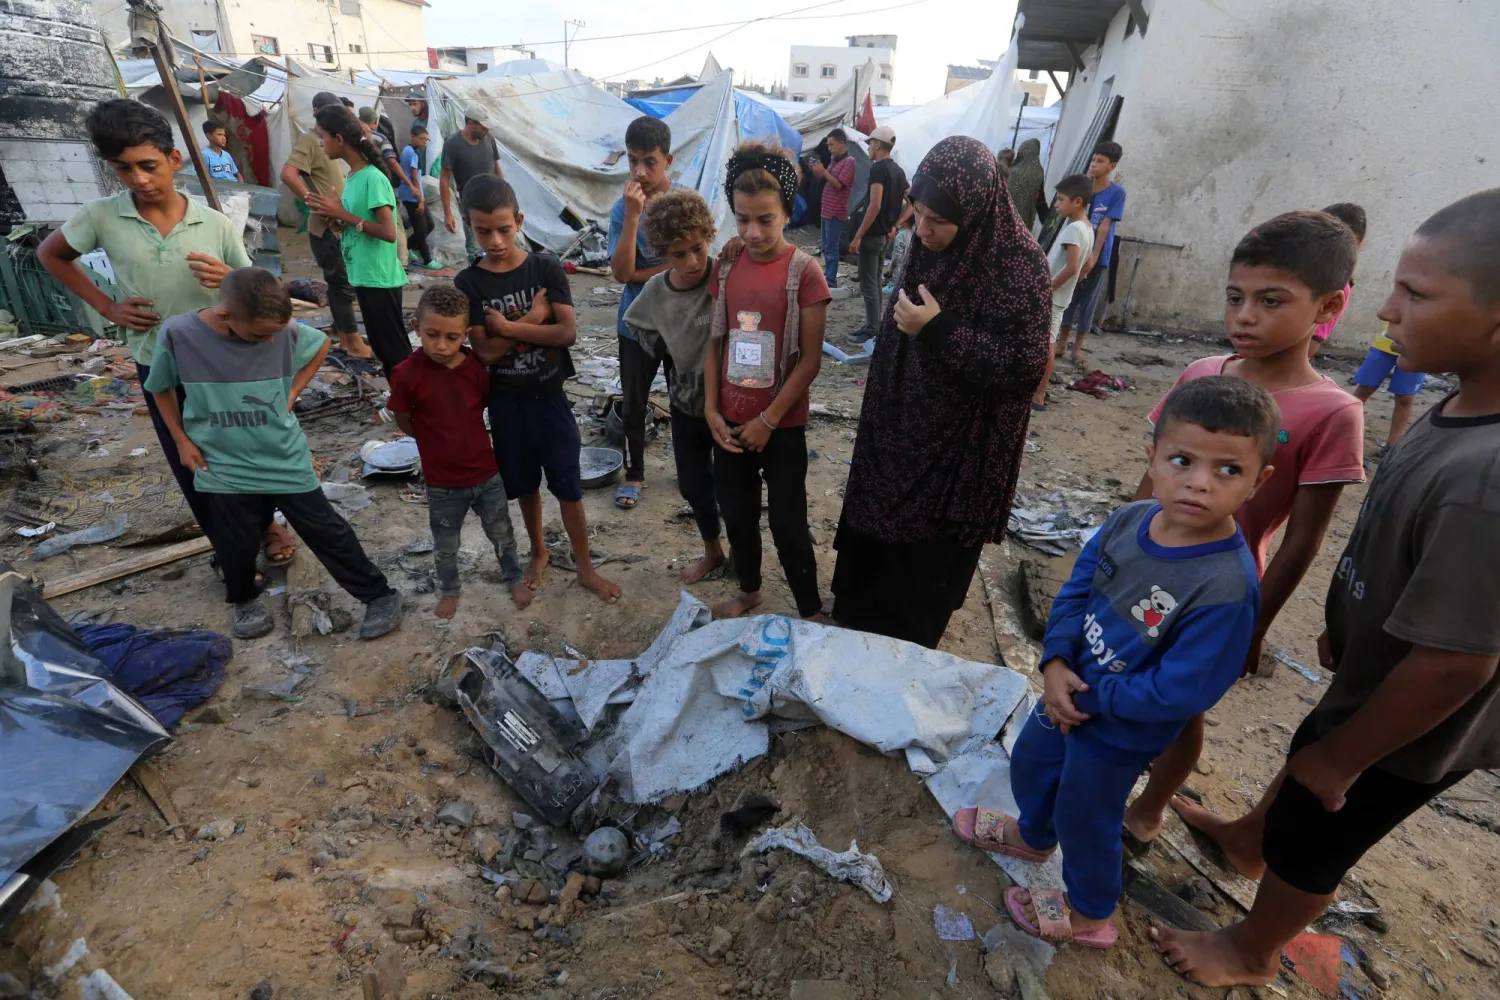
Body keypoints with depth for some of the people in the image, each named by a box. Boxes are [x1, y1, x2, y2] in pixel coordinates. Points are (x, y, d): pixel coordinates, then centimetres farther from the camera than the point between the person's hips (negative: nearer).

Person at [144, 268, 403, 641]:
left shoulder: (285, 330, -16)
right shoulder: (178, 334, -17)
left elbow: (321, 344, 8)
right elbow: (160, 387, 3)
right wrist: (181, 439, 3)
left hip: (286, 459, 0)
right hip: (224, 466, 1)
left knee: (327, 532, 5)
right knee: (235, 544, 14)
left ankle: (379, 595, 17)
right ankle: (245, 600, 43)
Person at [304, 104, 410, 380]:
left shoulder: (373, 178, -15)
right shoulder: (352, 177, 11)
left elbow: (388, 232, -22)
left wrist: (342, 214, -16)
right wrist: (333, 216, 0)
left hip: (380, 278, -9)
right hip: (364, 276, 9)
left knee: (396, 350, -2)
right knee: (382, 347, 15)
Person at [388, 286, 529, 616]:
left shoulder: (476, 367, -12)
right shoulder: (407, 373, -20)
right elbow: (404, 422, -6)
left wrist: (466, 438, 2)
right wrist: (439, 441, 1)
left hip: (487, 474, 2)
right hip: (443, 483, -2)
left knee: (502, 534, 21)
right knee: (445, 546, 20)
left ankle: (514, 578, 45)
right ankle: (448, 589, 45)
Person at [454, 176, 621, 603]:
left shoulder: (547, 269, -8)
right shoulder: (468, 283, -6)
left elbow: (568, 332, -18)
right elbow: (484, 351, -13)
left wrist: (508, 326, -18)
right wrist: (533, 319, -17)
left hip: (549, 395, -1)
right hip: (505, 401, 1)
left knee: (568, 485, 5)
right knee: (525, 483, 17)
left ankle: (585, 566, 20)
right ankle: (539, 551, 39)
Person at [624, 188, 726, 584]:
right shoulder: (655, 291, -7)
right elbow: (635, 323, 11)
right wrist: (663, 351, 2)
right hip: (687, 403, 5)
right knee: (693, 485, 20)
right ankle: (712, 552, 46)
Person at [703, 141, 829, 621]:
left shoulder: (803, 272, -12)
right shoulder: (726, 266, 2)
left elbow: (810, 359, -13)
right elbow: (715, 341, 5)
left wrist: (768, 421, -13)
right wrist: (711, 409, -4)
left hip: (781, 426, -5)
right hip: (729, 422, 5)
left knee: (788, 524, 4)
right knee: (736, 513, 18)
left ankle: (811, 613, 24)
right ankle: (748, 590, 42)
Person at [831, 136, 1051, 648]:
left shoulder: (1017, 262, -22)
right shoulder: (930, 243, -2)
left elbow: (1025, 365, -22)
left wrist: (938, 332, -29)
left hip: (957, 447, -7)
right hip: (900, 428, 7)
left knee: (926, 563, 9)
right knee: (873, 537, 20)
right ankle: (858, 627, 44)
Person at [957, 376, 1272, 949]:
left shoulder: (1228, 589, -34)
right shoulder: (1129, 521, -15)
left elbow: (1178, 694, -29)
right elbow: (1077, 588, -5)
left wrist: (1091, 696, -19)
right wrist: (1056, 663, -17)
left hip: (1119, 733, -6)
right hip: (1068, 691, 7)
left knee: (1085, 818, 18)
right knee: (1030, 765, 30)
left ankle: (1091, 915, 51)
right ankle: (1033, 837, 64)